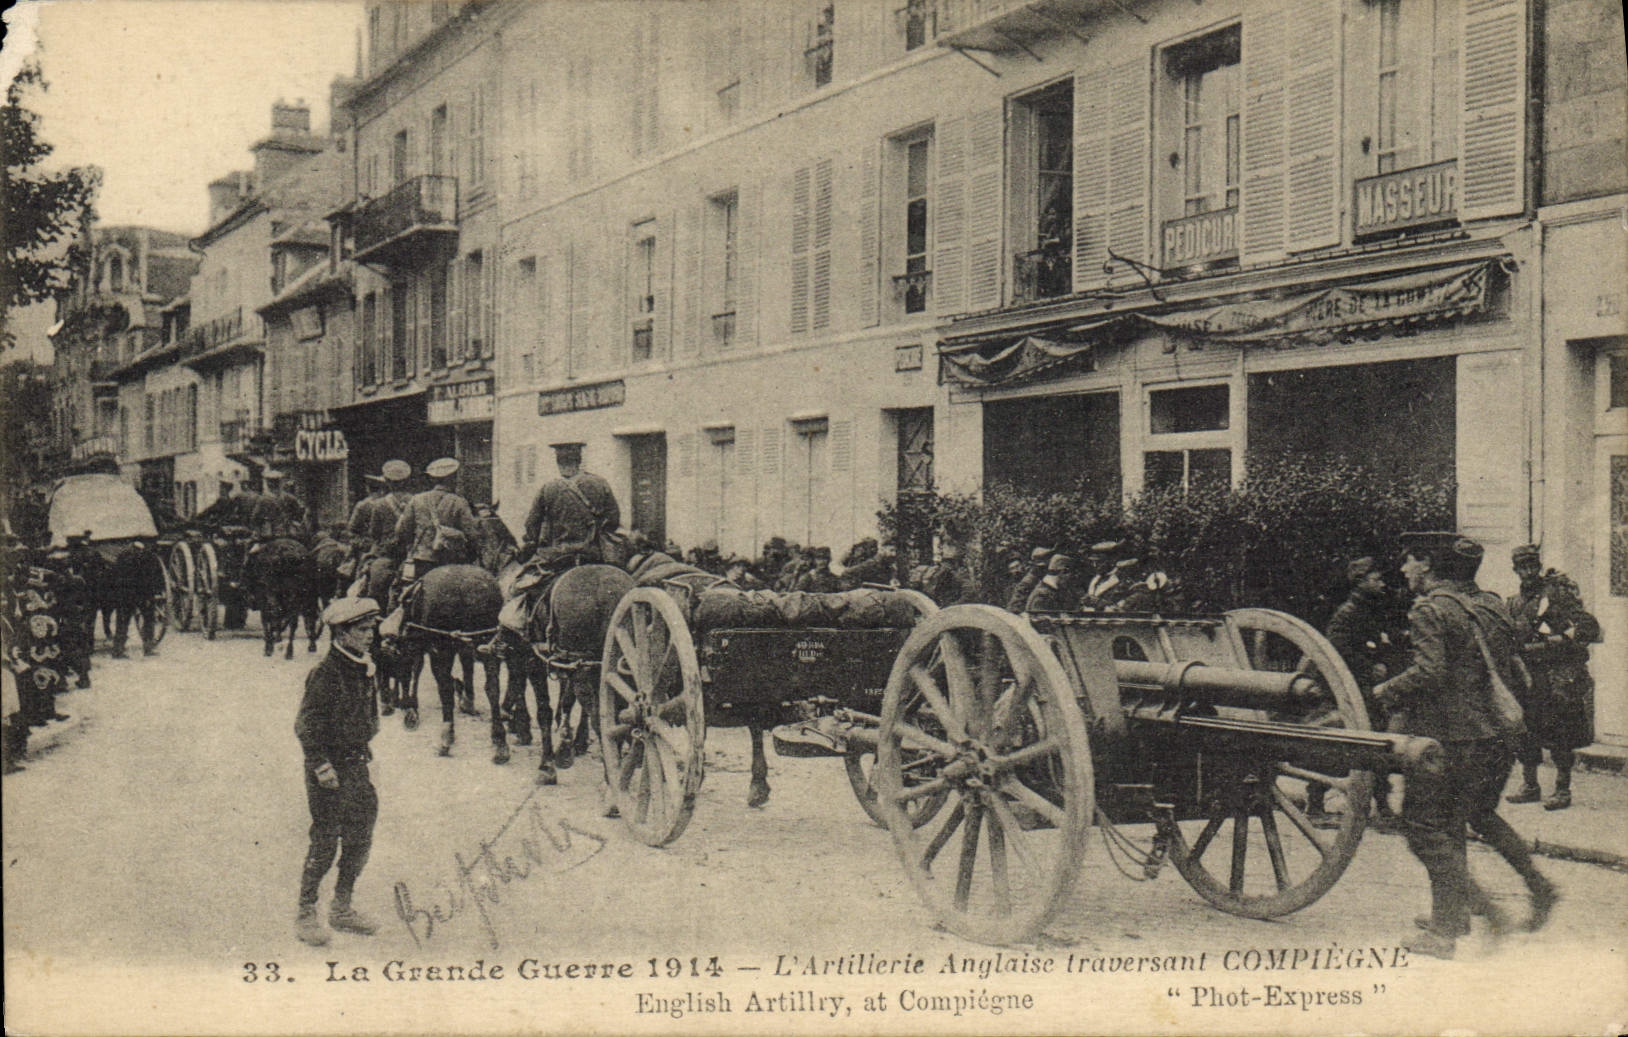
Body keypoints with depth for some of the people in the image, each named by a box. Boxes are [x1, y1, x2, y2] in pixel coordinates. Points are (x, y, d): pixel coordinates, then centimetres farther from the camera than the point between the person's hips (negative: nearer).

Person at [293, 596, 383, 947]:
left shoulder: (364, 670, 8)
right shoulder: (325, 674, -17)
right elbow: (305, 725, -18)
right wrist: (321, 766, -21)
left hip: (356, 764, 8)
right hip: (329, 769, -8)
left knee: (360, 839, 12)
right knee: (325, 844, -3)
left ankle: (342, 909, 26)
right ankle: (305, 915, 10)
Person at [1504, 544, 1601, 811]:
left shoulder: (1559, 593, -5)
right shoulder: (1515, 602, 14)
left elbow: (1589, 628, -11)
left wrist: (1553, 644, -19)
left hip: (1559, 676, -6)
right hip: (1527, 676, 6)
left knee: (1559, 736, -3)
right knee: (1526, 732, 9)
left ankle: (1563, 790, 5)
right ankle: (1530, 787, 20)